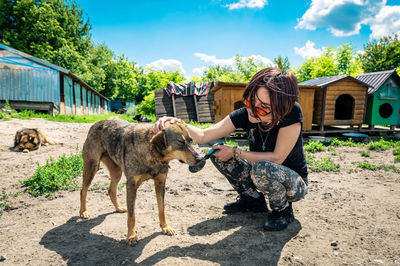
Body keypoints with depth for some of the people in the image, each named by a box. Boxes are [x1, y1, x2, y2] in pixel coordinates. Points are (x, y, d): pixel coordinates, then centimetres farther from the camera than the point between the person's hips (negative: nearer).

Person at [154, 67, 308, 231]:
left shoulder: (292, 113, -29)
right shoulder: (246, 114, -17)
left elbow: (277, 158, -26)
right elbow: (203, 136, -17)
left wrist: (236, 152, -24)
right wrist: (180, 124, -36)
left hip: (295, 183, -4)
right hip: (265, 177, 5)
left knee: (262, 168, -37)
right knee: (218, 153, -9)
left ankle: (283, 210, -5)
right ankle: (253, 199, 7)